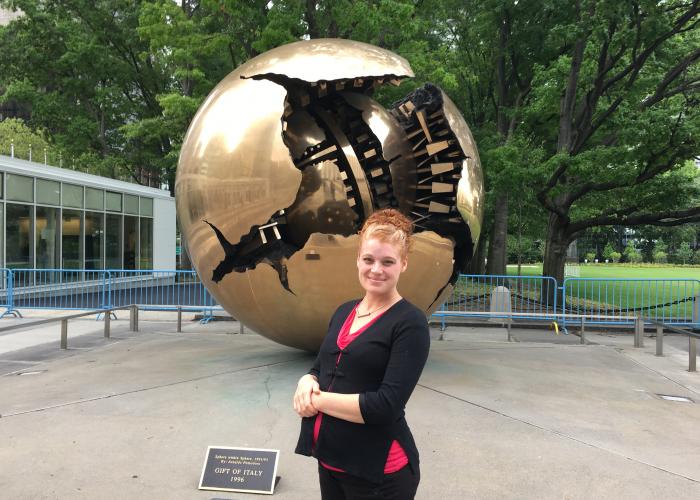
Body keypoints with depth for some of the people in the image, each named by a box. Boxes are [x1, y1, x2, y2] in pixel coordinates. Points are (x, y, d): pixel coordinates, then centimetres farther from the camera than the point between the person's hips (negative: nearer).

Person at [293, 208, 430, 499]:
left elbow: (386, 405, -23)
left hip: (379, 472, -6)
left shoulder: (411, 323, -16)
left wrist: (317, 399, -17)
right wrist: (307, 383, -9)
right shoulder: (344, 312, 4)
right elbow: (319, 369, 12)